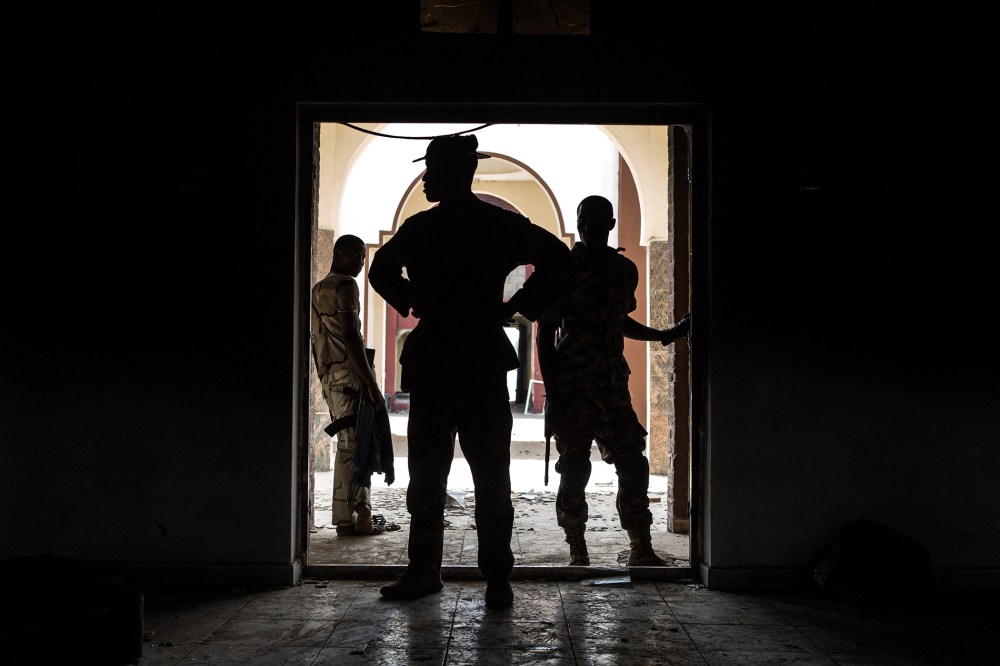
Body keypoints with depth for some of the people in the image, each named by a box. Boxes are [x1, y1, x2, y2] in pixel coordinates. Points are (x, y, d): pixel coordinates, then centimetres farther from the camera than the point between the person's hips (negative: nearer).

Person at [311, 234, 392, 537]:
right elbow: (350, 336, -17)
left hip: (329, 376, 9)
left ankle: (356, 516, 15)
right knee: (354, 447, -7)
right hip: (349, 375, -9)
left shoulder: (318, 289, 21)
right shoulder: (345, 286, -8)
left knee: (349, 446, 12)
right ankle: (351, 519, -7)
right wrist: (372, 385, -19)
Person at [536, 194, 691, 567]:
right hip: (573, 387, -4)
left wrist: (664, 336, 18)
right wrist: (551, 396, -11)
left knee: (633, 465, 2)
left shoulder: (625, 270, 10)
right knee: (574, 469, 1)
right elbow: (545, 336, -6)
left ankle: (641, 549, 13)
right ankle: (578, 552, 15)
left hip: (614, 383, 5)